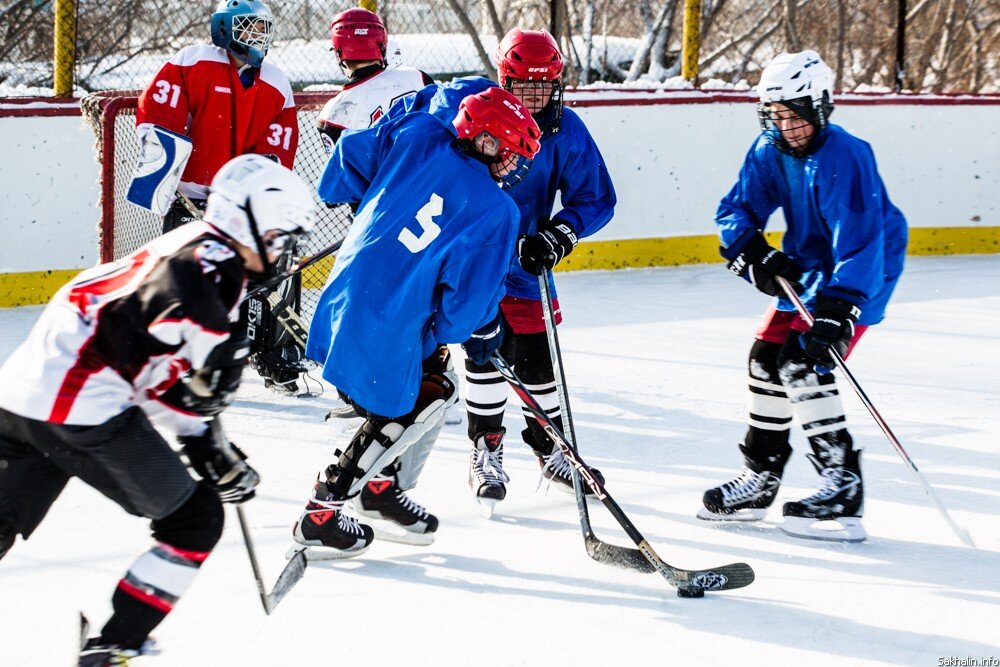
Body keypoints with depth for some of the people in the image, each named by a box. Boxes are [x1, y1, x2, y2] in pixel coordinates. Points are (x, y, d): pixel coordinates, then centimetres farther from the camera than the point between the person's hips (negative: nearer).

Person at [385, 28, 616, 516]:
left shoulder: (566, 132, -11)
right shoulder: (462, 101, -16)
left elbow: (596, 198, -8)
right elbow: (411, 111, 3)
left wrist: (558, 235, -23)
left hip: (522, 254, 2)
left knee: (535, 354, 6)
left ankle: (550, 448, 24)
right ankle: (486, 450, -2)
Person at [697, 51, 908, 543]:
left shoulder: (844, 158, -28)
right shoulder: (769, 152, -4)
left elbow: (861, 240, -34)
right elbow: (736, 209, 0)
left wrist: (838, 309, -42)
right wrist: (754, 255, -21)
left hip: (860, 276, -9)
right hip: (807, 269, 9)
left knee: (802, 363, -21)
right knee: (767, 357, 11)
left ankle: (842, 488, -20)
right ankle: (760, 479, 26)